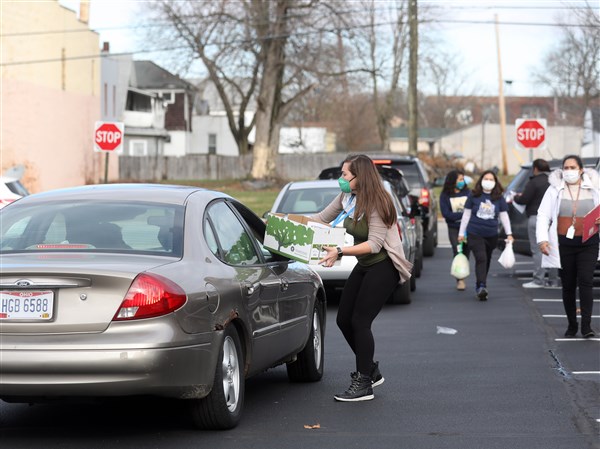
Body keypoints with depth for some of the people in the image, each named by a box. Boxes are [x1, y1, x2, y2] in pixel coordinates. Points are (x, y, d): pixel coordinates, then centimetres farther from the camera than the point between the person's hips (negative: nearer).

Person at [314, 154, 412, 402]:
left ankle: (363, 385, 0)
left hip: (383, 268, -9)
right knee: (344, 320, 9)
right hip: (364, 266, 9)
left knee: (360, 322, -10)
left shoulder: (376, 203, -21)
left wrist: (340, 252, -35)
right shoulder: (346, 197, 3)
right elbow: (321, 218, 11)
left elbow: (374, 244, -26)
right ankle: (371, 371, 26)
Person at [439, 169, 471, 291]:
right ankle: (460, 279, -9)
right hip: (454, 228, -2)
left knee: (465, 252, 2)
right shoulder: (445, 195, 0)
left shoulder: (467, 192, 4)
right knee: (457, 252, -11)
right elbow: (446, 213, -7)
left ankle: (462, 277, 14)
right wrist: (462, 215, -14)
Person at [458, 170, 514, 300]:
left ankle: (480, 287, 23)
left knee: (486, 261, 10)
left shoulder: (499, 198, 5)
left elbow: (504, 216, 8)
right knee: (481, 259, -17)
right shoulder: (474, 195, 1)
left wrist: (509, 233, 2)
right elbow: (466, 215, 6)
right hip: (475, 234, -3)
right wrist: (461, 233, 6)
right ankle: (481, 286, -23)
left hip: (491, 235, 3)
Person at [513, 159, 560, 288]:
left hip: (536, 218, -7)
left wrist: (516, 197, 10)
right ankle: (553, 280, 15)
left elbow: (523, 200, -13)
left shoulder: (534, 182, -10)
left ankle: (538, 280, -7)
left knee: (537, 249, -5)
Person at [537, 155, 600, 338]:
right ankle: (572, 325, 19)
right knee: (568, 286, 7)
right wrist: (542, 239, -12)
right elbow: (543, 215, 1)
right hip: (563, 244, 1)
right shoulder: (555, 189, 4)